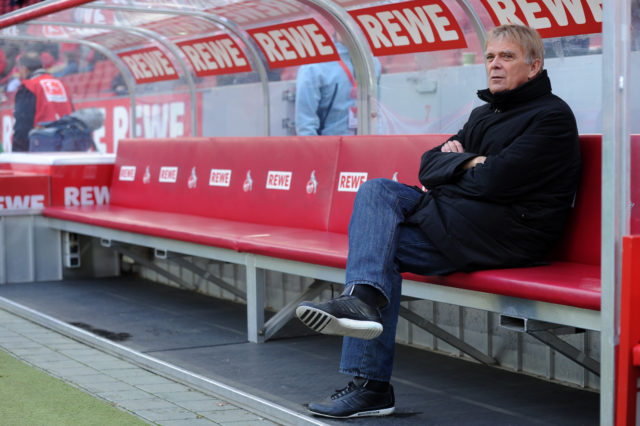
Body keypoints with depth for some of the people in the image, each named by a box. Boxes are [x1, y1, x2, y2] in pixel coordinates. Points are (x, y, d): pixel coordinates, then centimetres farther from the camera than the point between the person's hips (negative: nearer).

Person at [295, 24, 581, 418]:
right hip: (465, 221, 9)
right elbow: (429, 164, 14)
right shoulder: (484, 114, 22)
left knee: (377, 240, -15)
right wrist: (466, 162, -7)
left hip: (509, 234, -9)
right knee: (377, 189, -8)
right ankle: (363, 298, -21)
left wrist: (451, 167, 0)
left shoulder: (552, 116, -6)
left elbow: (495, 182, -18)